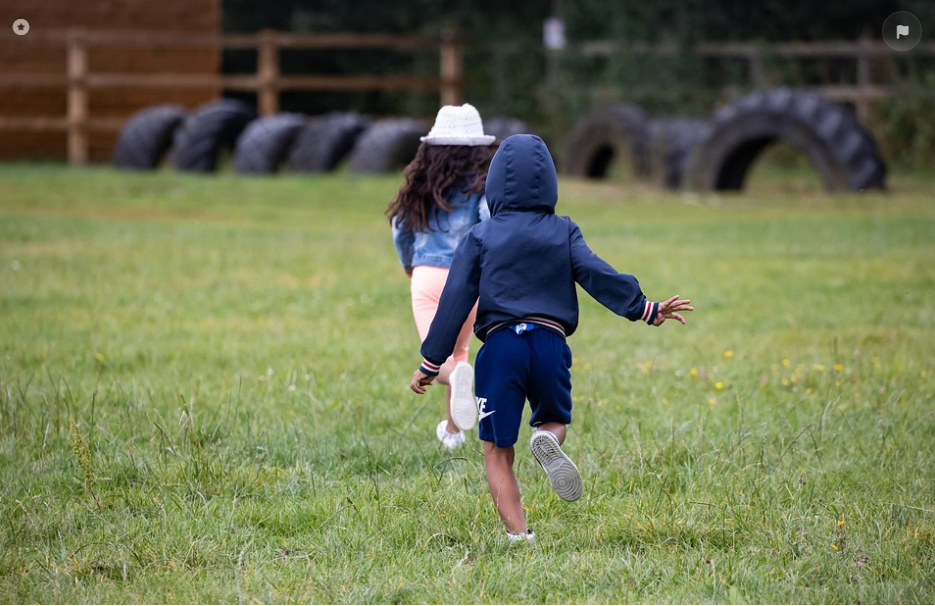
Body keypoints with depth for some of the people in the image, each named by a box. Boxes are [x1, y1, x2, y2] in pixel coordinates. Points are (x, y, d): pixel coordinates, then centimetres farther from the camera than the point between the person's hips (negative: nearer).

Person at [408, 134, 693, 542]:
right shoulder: (563, 232, 11)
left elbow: (455, 301, 5)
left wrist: (431, 363, 7)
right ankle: (547, 439, -15)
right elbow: (598, 275, -1)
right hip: (551, 343, 1)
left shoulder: (479, 238, 9)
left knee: (497, 451, 7)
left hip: (500, 347, -1)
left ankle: (518, 534, -11)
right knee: (555, 420, 24)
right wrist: (645, 309, 1)